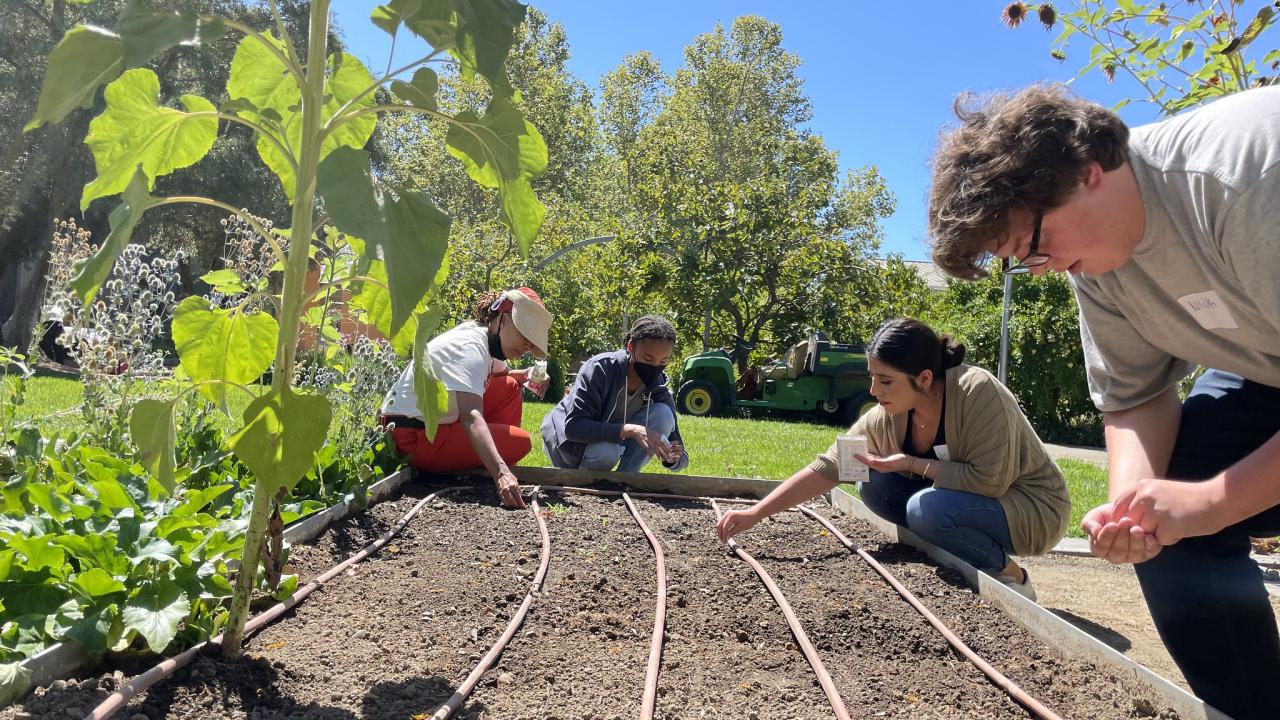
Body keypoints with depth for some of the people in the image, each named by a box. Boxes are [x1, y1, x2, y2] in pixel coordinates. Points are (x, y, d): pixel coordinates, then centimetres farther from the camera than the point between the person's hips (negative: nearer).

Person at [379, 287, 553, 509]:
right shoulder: (470, 346, -23)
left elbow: (500, 373, 26)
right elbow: (471, 416, -38)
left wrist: (525, 376, 2)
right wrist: (501, 472, -50)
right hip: (413, 437, -10)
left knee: (509, 387, 10)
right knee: (519, 441, -17)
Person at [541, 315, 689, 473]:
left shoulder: (658, 388, -15)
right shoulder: (599, 369, -27)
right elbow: (573, 426, -35)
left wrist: (674, 458, -38)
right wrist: (629, 430, -45)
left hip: (616, 440, 4)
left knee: (664, 414, -21)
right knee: (605, 452, -38)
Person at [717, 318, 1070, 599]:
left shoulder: (977, 392, -29)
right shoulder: (885, 418, -13)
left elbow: (990, 480, -31)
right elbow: (826, 467, -13)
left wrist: (911, 464, -28)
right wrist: (755, 514, -19)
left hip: (1033, 507, -6)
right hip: (962, 497, 6)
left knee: (928, 509, -31)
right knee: (874, 486, -9)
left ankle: (1010, 575, -4)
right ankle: (959, 559, 2)